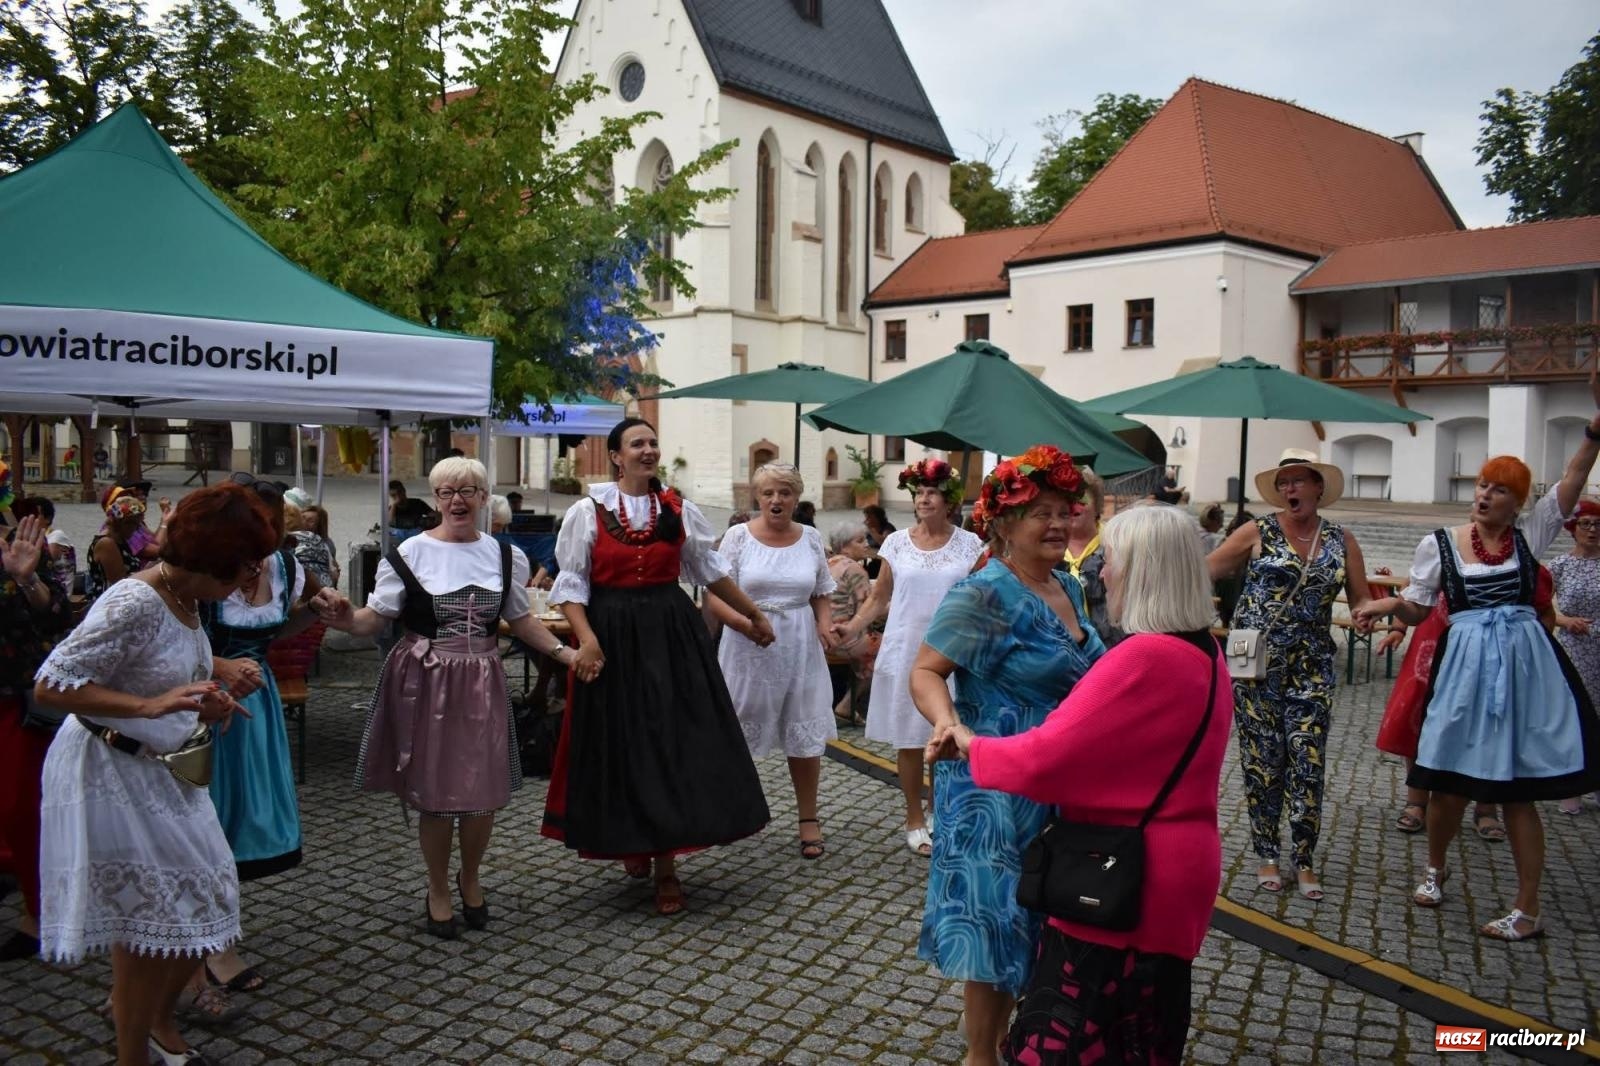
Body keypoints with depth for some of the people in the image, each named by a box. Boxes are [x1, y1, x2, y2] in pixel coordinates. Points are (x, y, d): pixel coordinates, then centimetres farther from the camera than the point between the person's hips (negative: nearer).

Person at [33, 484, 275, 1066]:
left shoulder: (187, 598, 4)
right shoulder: (132, 603, -24)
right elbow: (50, 686, -26)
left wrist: (205, 704, 1)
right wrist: (151, 705, -34)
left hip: (165, 771, 9)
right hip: (113, 775, -9)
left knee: (193, 905, 15)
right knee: (147, 925, 2)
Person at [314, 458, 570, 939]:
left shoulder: (506, 556, 4)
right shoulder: (409, 553, -6)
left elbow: (520, 620, 13)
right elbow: (376, 617, -6)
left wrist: (565, 652, 4)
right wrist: (344, 618, -27)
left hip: (481, 683, 3)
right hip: (425, 682, -2)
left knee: (484, 791, 6)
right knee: (434, 792, 6)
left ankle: (470, 879, 34)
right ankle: (438, 890, 29)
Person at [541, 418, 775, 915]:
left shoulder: (678, 509, 5)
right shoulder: (589, 511, -2)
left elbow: (711, 570, 15)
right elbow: (571, 584, -3)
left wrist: (755, 616, 19)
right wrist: (586, 638, -17)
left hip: (673, 633, 2)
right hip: (614, 636, -2)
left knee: (673, 741, 0)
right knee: (621, 744, 5)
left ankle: (666, 863, 10)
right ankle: (631, 841, 28)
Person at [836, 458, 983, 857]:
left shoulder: (969, 544, 1)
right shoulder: (897, 543, 3)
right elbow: (879, 598, 5)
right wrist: (852, 628, -9)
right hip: (904, 651, 1)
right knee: (909, 738, 5)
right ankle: (915, 820, 19)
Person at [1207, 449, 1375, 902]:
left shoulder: (1341, 541, 8)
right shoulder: (1258, 533, 0)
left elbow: (1362, 597, 9)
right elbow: (1205, 569, -1)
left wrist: (1365, 613, -13)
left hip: (1310, 668, 2)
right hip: (1257, 663, -2)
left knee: (1307, 764, 0)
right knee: (1262, 761, 4)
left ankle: (1305, 861, 14)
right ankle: (1266, 855, 18)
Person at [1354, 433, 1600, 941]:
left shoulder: (1530, 535, 7)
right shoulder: (1440, 544, 4)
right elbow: (1417, 610, 7)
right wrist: (1392, 603, -14)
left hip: (1524, 663, 0)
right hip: (1465, 665, 0)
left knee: (1516, 789, 3)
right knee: (1450, 779, 6)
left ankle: (1528, 909, 14)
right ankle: (1435, 868, 34)